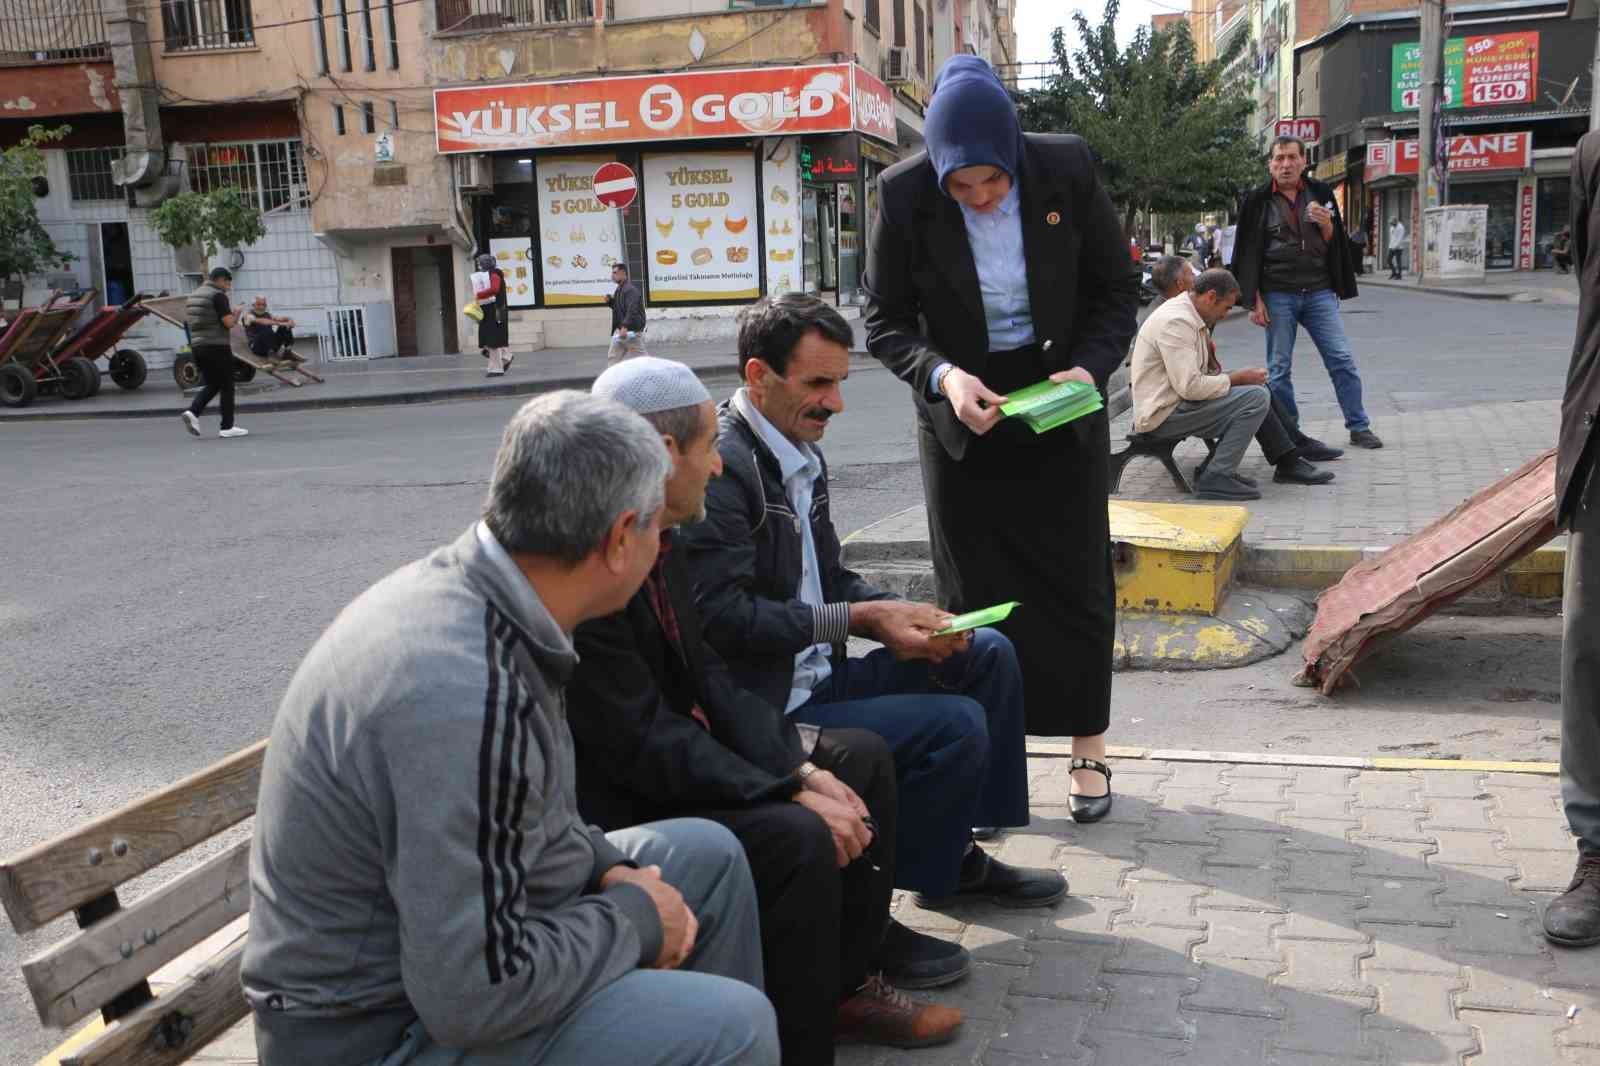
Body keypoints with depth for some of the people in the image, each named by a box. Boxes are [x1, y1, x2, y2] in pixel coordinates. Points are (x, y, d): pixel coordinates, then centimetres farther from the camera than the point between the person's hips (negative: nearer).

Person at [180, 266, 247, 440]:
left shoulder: (193, 295, 14)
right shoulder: (218, 296, -11)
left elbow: (187, 321, 19)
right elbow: (229, 322, -17)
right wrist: (237, 313, 1)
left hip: (197, 347, 8)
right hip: (217, 347, -8)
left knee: (212, 385, 16)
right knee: (227, 387, 2)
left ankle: (193, 412, -4)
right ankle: (227, 427, 3)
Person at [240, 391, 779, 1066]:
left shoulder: (452, 583, -4)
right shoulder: (466, 694, -32)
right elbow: (476, 996, -28)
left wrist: (607, 867, 0)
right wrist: (635, 919, -14)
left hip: (437, 938, 9)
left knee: (708, 855, 14)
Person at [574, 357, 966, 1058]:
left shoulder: (658, 539, 3)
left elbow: (707, 680, 6)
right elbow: (642, 742, -27)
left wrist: (804, 769, -6)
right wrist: (793, 794, -24)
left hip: (681, 760, 10)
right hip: (621, 810, -10)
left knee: (861, 756, 10)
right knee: (799, 840, -28)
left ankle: (845, 984, 19)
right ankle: (798, 1043, -6)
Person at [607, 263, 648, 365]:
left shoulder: (630, 290, -17)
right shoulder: (619, 289, 15)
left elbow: (632, 310, -28)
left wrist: (625, 326, -37)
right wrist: (610, 301, 7)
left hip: (632, 330, -10)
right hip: (620, 330, 10)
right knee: (612, 356, 5)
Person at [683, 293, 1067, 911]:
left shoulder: (802, 457, 11)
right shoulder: (721, 466, -19)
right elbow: (724, 616, -25)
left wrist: (904, 616, -2)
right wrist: (859, 619, -21)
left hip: (815, 676, 10)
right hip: (770, 711, -10)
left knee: (988, 654, 10)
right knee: (958, 724, -19)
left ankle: (960, 854, 17)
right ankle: (931, 877, 6)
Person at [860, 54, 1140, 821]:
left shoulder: (1068, 170, -14)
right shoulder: (903, 195, -16)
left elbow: (1117, 293, -3)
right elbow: (884, 323, -7)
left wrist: (1091, 367, -21)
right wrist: (942, 375, -25)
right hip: (962, 417, 0)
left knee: (1077, 580, 7)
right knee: (971, 596, 5)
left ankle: (1089, 751, 22)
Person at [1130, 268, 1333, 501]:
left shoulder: (1190, 316, 13)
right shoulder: (1176, 322, -21)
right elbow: (1190, 387, -26)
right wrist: (1237, 378, -13)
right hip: (1162, 416, -11)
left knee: (1257, 391, 15)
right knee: (1256, 397, -17)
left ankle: (1288, 462, 20)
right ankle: (1215, 478, -17)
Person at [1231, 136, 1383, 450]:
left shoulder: (1320, 194, 8)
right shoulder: (1258, 200, 1)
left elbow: (1333, 246, 12)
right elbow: (1248, 253, 0)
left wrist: (1326, 224, -10)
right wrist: (1255, 301, -6)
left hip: (1319, 292, 2)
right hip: (1277, 296, -2)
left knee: (1342, 359, -1)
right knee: (1279, 369, 3)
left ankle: (1359, 427, 9)